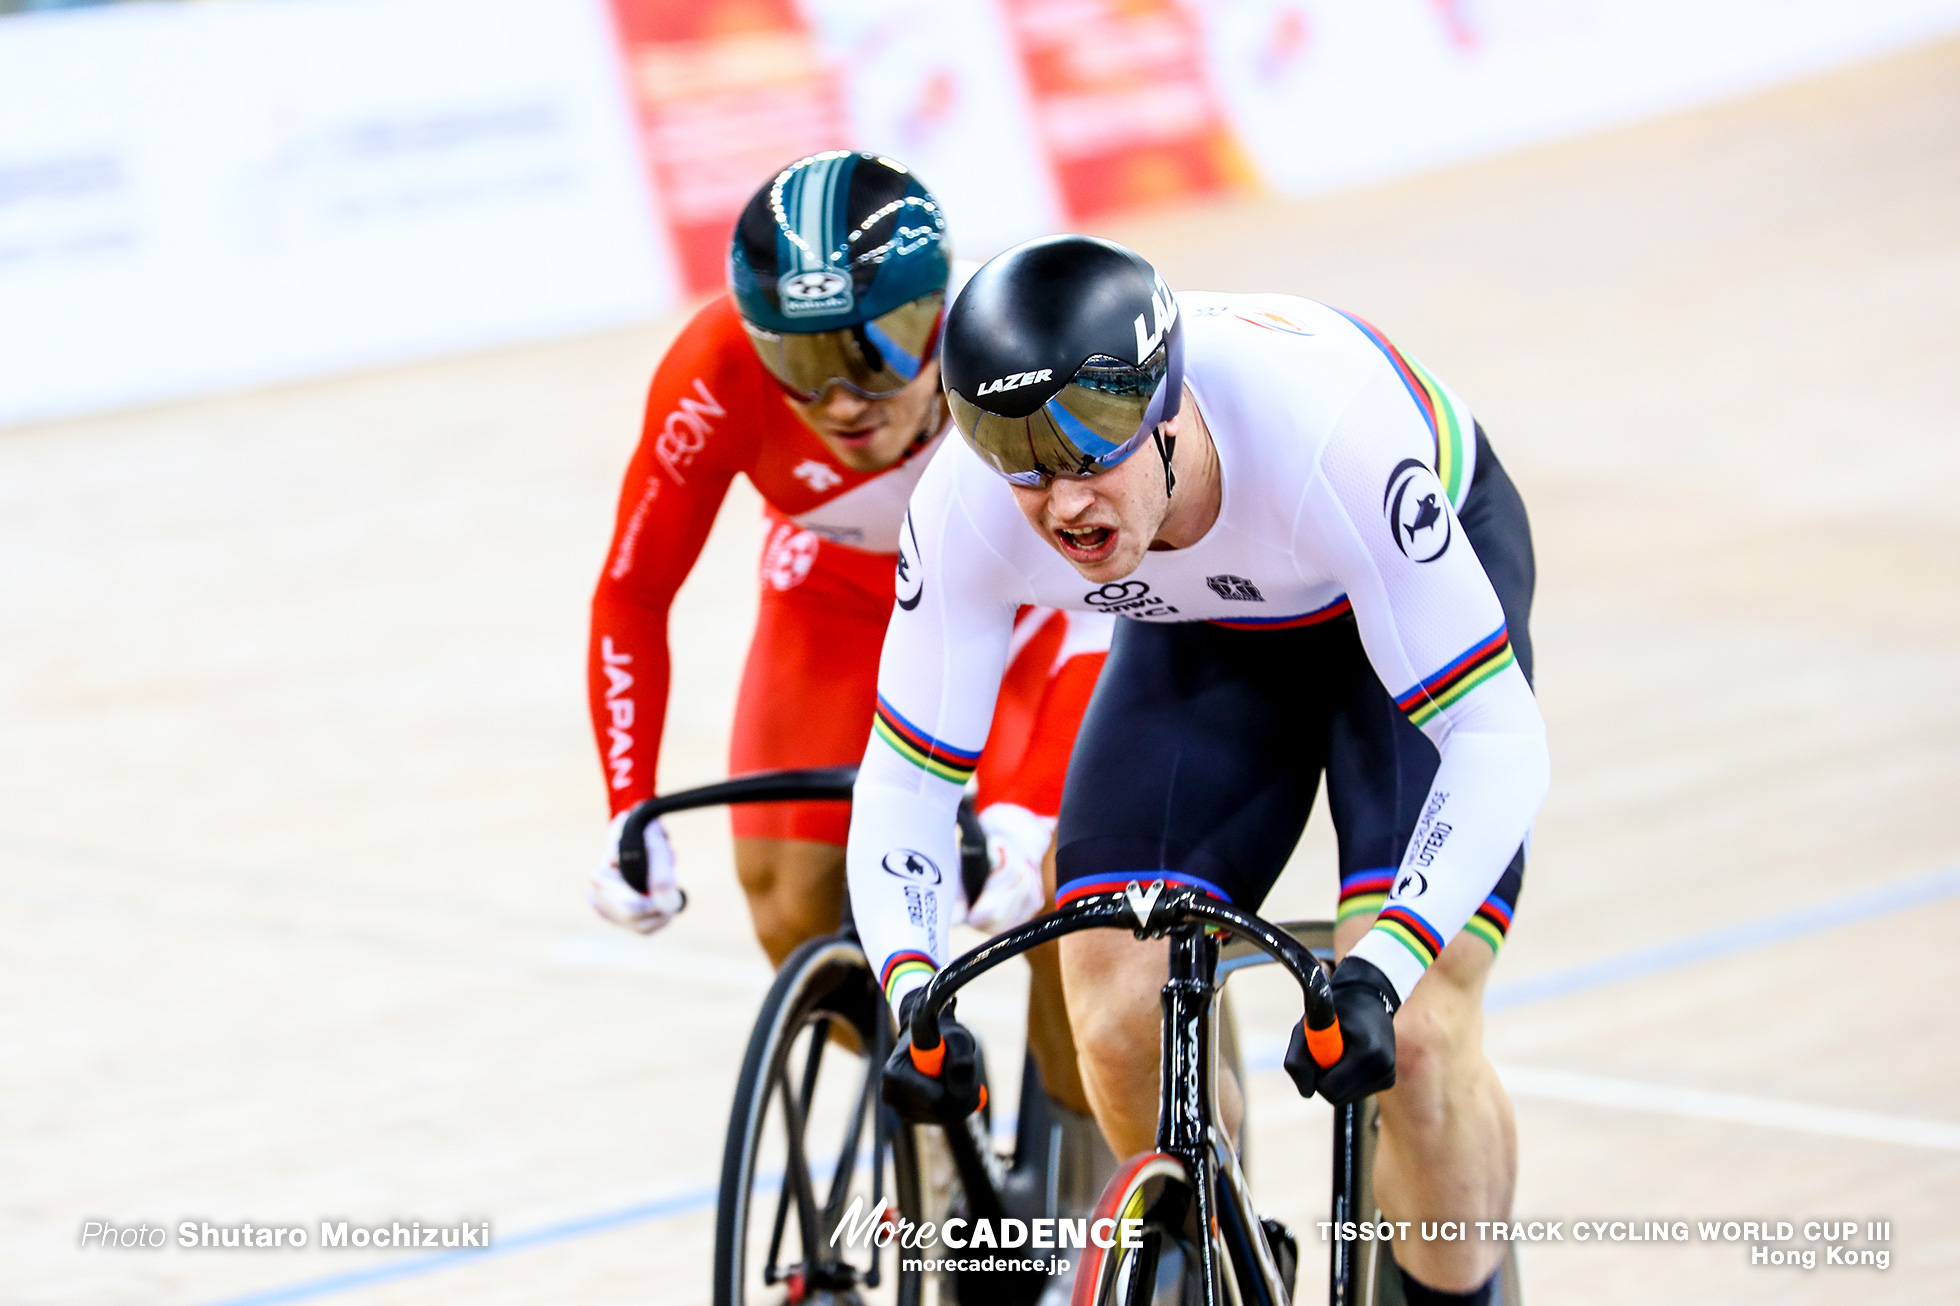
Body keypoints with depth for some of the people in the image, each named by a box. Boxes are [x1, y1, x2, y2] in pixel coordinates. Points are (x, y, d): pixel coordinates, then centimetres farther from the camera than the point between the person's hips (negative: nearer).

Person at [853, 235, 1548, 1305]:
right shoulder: (968, 510, -32)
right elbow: (903, 779, -21)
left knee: (1412, 1035, -19)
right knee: (1120, 1025, -11)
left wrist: (1383, 968, -51)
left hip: (1416, 579, -3)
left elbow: (1495, 735, -38)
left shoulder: (1325, 433, -42)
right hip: (1208, 632, 3)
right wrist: (912, 993, -40)